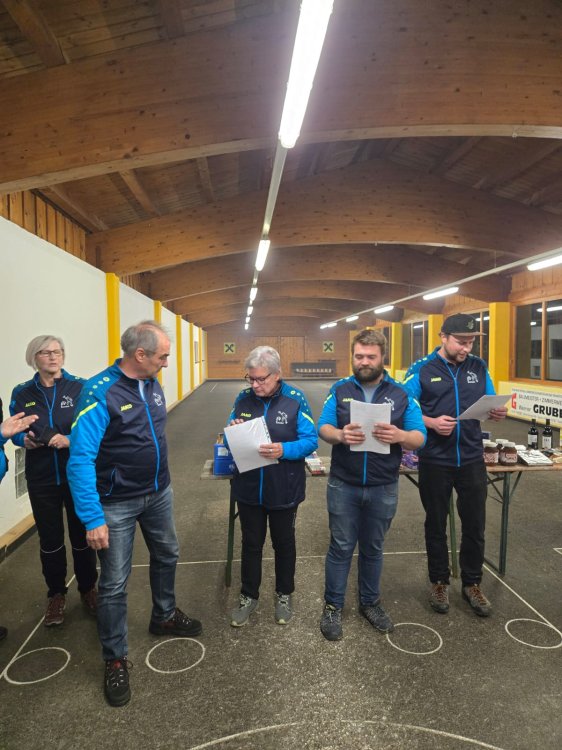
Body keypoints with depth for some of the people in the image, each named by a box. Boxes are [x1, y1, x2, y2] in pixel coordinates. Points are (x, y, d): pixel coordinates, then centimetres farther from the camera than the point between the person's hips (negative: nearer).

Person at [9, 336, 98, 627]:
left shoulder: (80, 387, -7)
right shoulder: (22, 393, 1)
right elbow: (15, 430, 7)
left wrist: (70, 440, -24)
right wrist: (25, 440, -15)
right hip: (41, 478, 2)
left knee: (82, 535, 10)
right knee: (50, 538, 11)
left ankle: (88, 589, 32)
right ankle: (57, 594, 33)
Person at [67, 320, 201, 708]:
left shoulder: (153, 384, -2)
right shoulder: (100, 393, -24)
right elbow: (81, 459, -25)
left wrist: (162, 482, 14)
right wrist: (93, 519, -26)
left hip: (159, 493, 7)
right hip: (118, 503, -7)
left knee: (167, 556, 23)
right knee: (115, 583, 5)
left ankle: (164, 616, 48)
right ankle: (116, 658, 26)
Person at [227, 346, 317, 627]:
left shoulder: (295, 400, -13)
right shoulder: (243, 398, -3)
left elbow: (311, 441, -13)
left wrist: (283, 450, -30)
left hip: (283, 490, -2)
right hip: (249, 488, 2)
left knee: (284, 543, 18)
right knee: (251, 544, 18)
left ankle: (284, 596, 40)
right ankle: (248, 596, 38)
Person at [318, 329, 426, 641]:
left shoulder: (401, 394, -1)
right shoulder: (340, 389, 0)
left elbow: (419, 438, -5)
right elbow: (323, 428, -3)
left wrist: (399, 435, -27)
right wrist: (340, 435, -26)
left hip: (383, 488, 1)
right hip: (343, 485, 0)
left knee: (373, 548, 17)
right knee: (341, 547, 9)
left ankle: (370, 602, 36)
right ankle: (333, 606, 26)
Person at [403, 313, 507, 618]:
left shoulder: (479, 368, 2)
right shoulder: (421, 370, -8)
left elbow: (488, 405, 9)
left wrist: (497, 412, -14)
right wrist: (432, 423, -25)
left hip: (472, 459, 3)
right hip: (435, 461, -2)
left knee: (475, 524, 12)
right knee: (436, 524, 13)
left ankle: (472, 583, 32)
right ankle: (439, 582, 32)